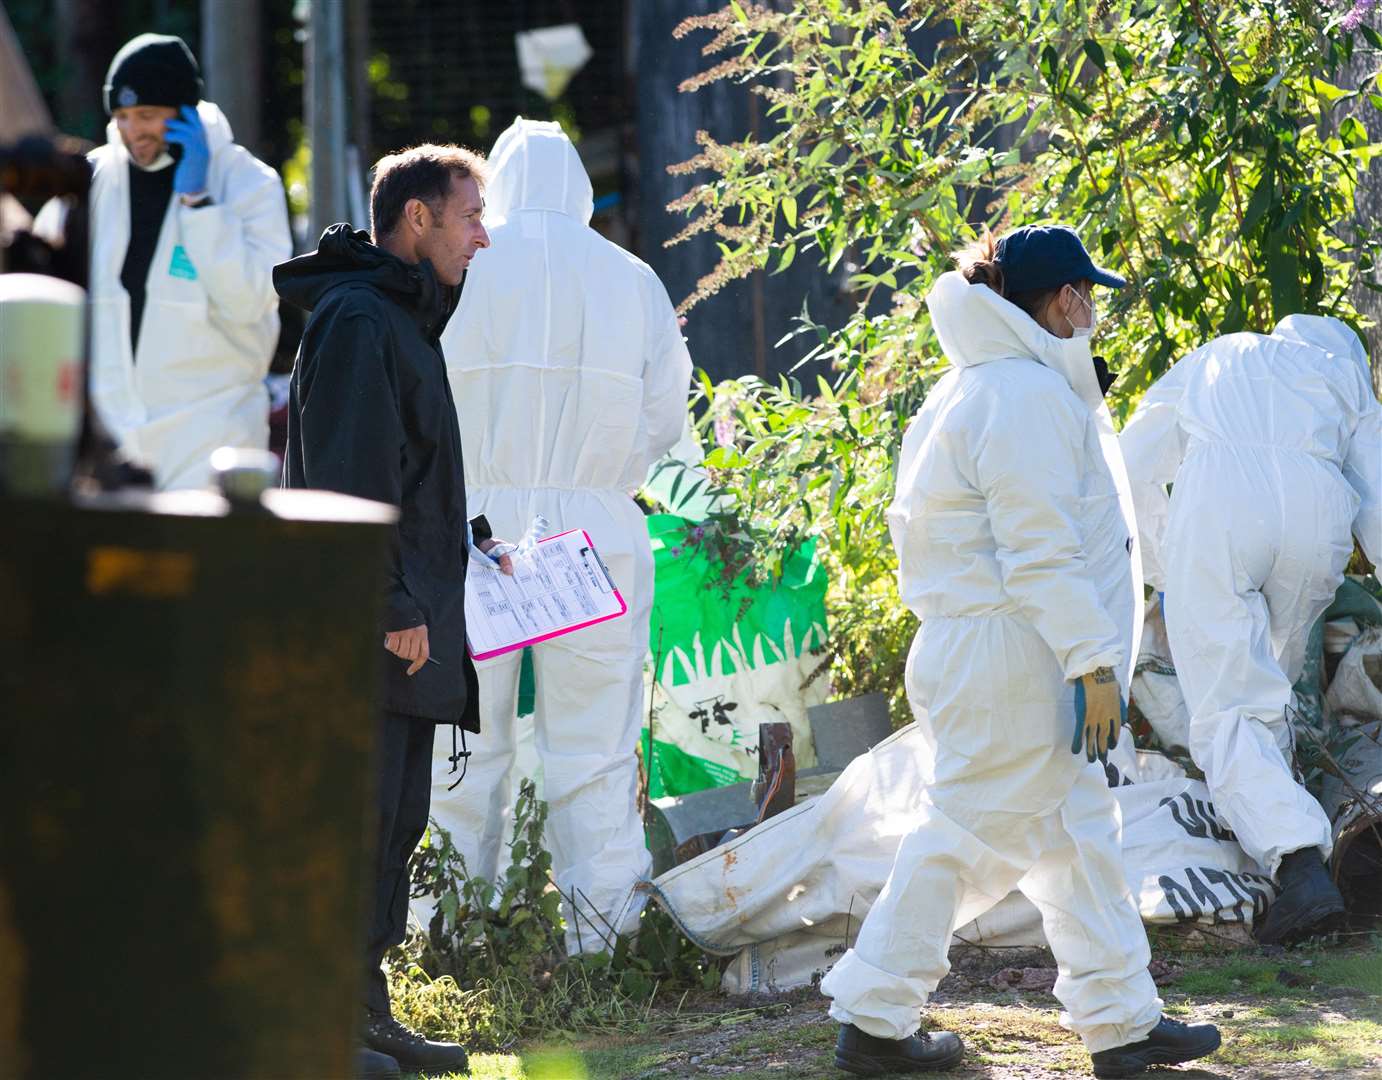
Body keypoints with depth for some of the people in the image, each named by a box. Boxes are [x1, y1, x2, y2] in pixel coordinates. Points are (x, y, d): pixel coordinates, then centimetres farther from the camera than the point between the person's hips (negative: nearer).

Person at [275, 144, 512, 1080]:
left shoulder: (404, 318, 20)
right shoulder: (358, 320, -13)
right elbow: (351, 480, -19)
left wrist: (467, 546, 22)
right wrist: (391, 606, -21)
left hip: (409, 628, 10)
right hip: (372, 629, -10)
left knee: (395, 821, 12)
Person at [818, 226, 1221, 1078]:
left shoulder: (984, 387, 16)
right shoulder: (1025, 395, -17)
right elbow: (1041, 553, -22)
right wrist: (1094, 661, -20)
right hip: (1012, 661, -11)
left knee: (1079, 829, 13)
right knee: (971, 833, -3)